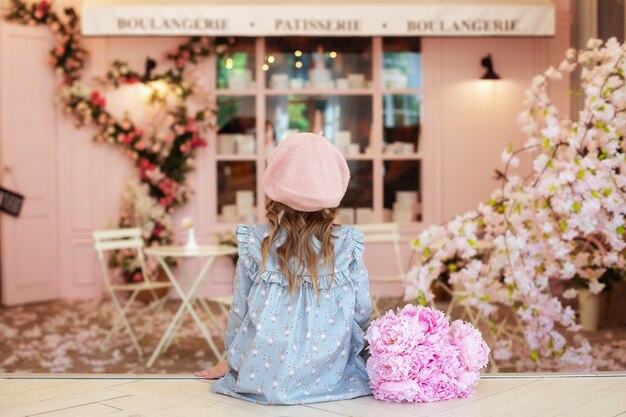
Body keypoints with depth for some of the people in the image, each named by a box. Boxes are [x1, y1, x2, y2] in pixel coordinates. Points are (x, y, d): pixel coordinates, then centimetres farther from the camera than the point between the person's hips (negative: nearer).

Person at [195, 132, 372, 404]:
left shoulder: (255, 244, -7)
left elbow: (239, 311, 2)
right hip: (329, 380, -1)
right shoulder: (347, 245, -8)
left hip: (265, 380, 1)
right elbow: (362, 311, -1)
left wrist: (231, 360, 19)